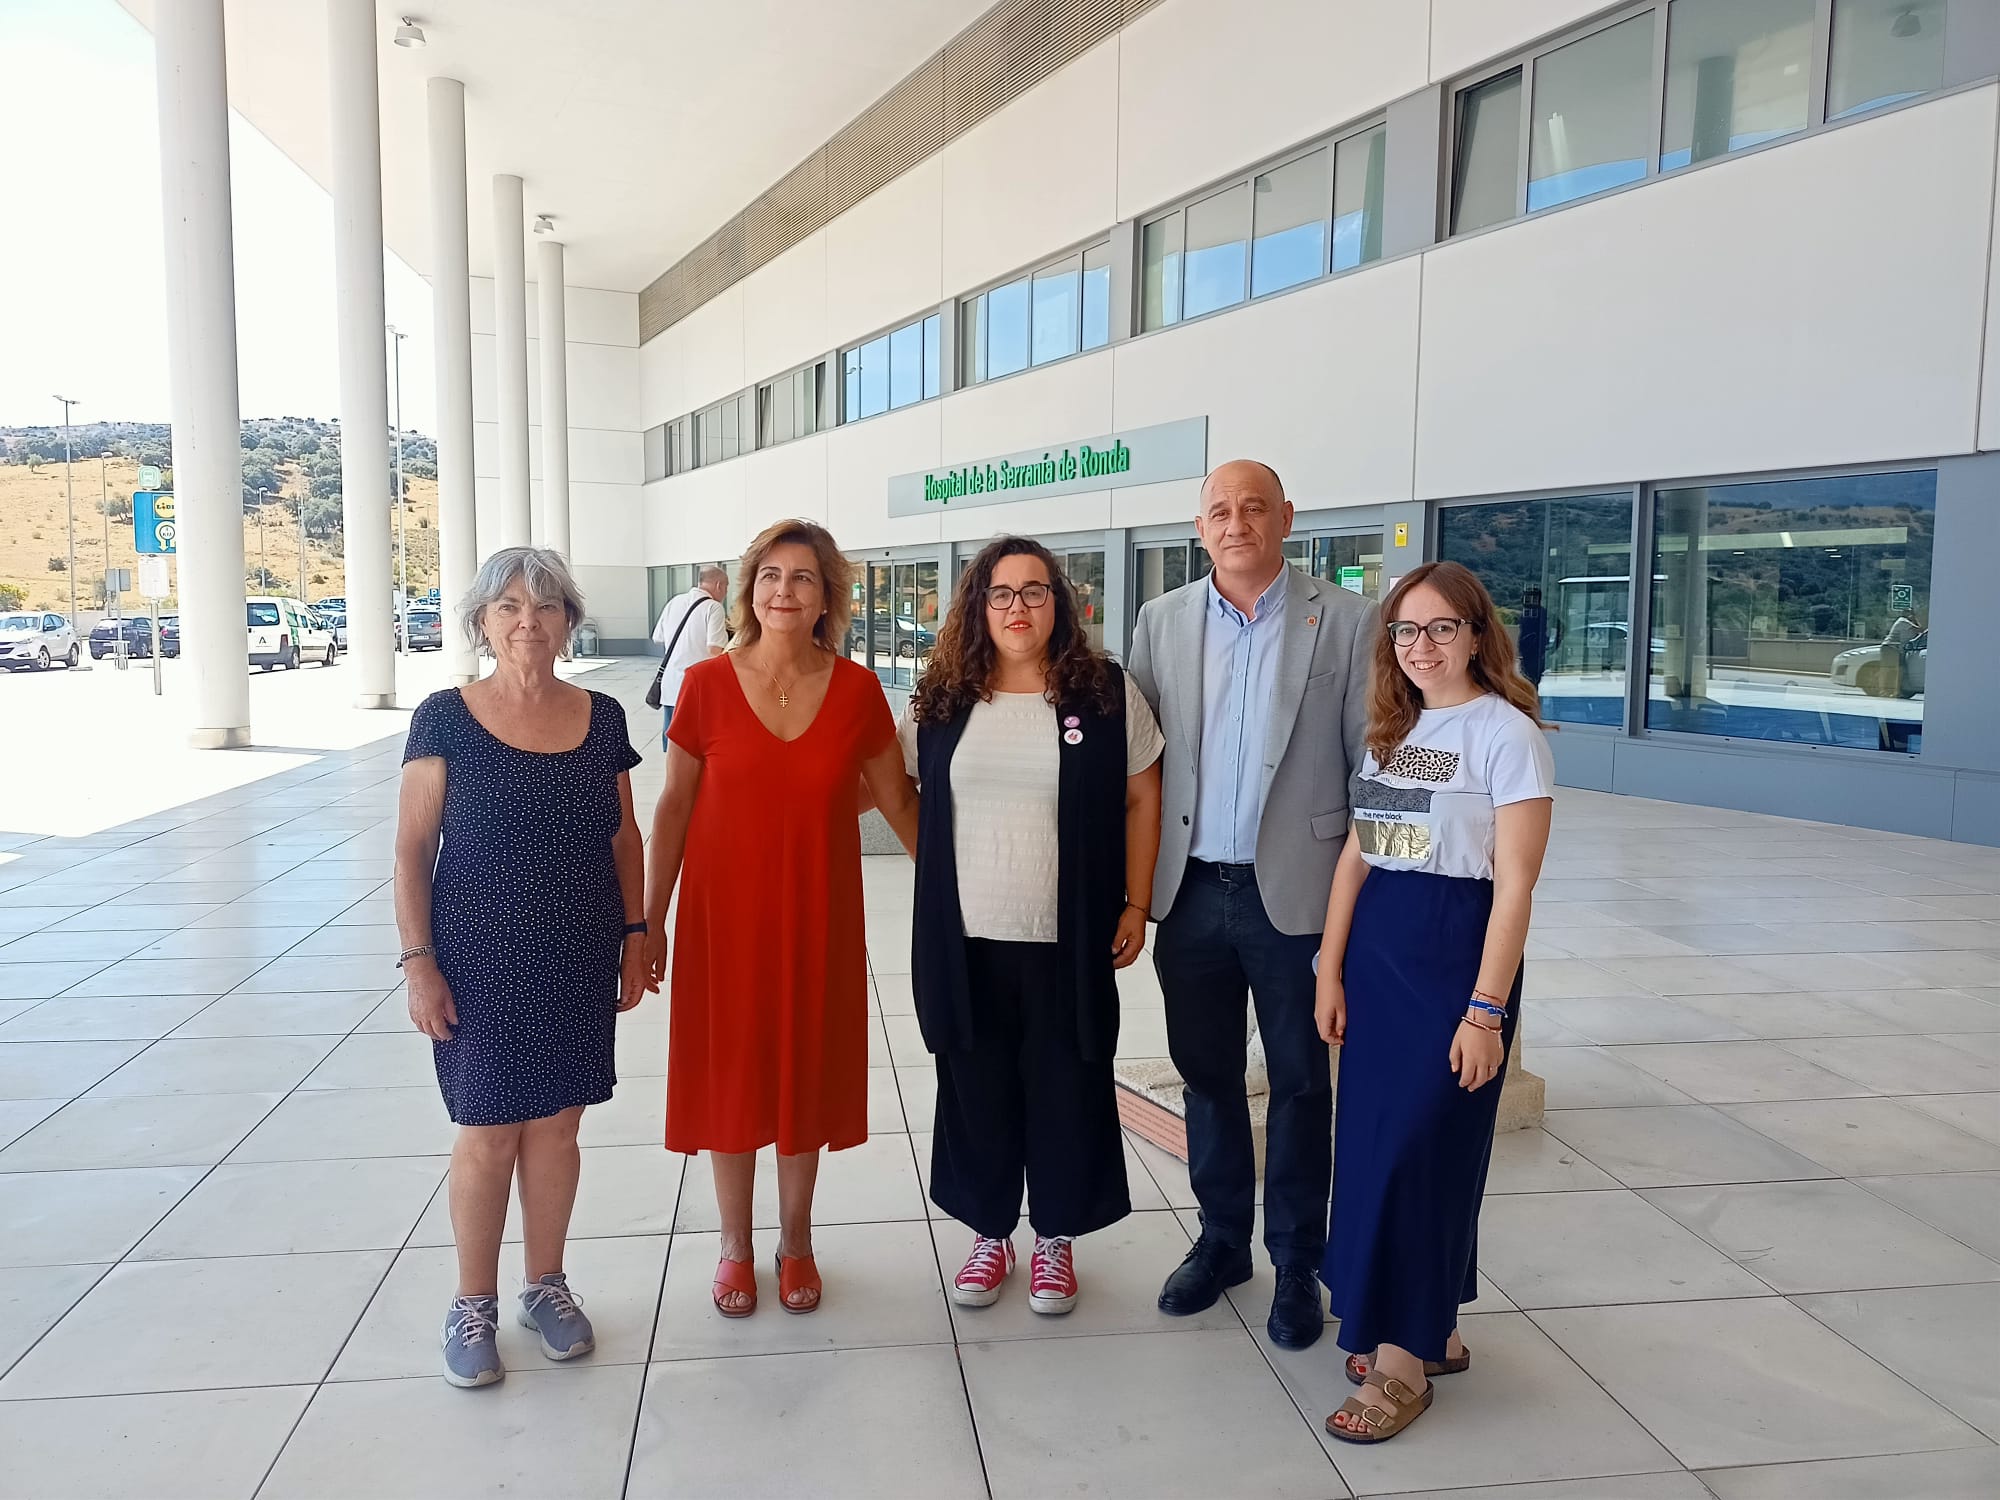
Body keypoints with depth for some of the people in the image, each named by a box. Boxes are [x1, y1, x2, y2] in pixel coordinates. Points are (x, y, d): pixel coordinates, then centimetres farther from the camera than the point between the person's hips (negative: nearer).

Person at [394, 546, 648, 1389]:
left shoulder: (600, 719, 2)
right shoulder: (445, 719, -7)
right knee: (487, 1133, 5)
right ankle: (473, 1304, 25)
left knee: (556, 1124, 11)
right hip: (480, 964, -2)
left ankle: (546, 1287, 31)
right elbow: (412, 851, -5)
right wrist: (418, 960, -10)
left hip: (578, 964, 3)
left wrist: (636, 936, 5)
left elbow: (625, 840, 9)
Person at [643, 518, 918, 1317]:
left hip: (818, 913, 1)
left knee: (807, 1070, 12)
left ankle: (795, 1240, 32)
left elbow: (898, 801, 4)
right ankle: (735, 1244, 30)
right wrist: (651, 919, 1)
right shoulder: (707, 684, -6)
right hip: (724, 912, 0)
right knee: (728, 1071, 10)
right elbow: (673, 807, 0)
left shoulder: (856, 689, -5)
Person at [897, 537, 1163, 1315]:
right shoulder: (941, 697, 2)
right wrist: (947, 871, 6)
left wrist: (1135, 905, -2)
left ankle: (1055, 1238, 30)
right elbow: (903, 790, 15)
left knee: (1066, 1092, 10)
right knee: (976, 1091, 12)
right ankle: (989, 1233, 32)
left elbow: (1140, 800, 1)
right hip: (965, 942, 2)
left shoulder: (1106, 692, -3)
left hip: (1069, 943, -1)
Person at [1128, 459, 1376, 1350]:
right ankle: (1221, 1240, 34)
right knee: (1206, 1076, 15)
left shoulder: (1346, 621, -3)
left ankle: (1296, 1262, 27)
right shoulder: (1163, 622, 5)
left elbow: (1374, 761, -3)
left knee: (1300, 1083, 11)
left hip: (1296, 891, -2)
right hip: (1191, 891, 3)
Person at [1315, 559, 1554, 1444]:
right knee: (1368, 1143, 10)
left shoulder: (1506, 733, -9)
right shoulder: (1391, 728, 11)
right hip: (1375, 946, 7)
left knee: (1416, 1151, -4)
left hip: (1457, 950, -7)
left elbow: (1513, 885, -12)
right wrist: (1330, 969, 8)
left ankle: (1403, 1360, 11)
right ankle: (1429, 1329, 27)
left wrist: (1487, 1010, -15)